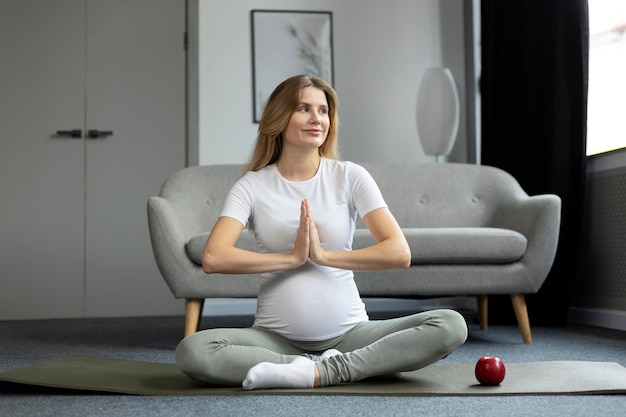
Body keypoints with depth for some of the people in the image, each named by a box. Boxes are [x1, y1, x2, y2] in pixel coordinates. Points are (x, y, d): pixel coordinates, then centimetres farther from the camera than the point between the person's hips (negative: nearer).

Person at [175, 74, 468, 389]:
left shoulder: (350, 177, 3)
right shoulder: (252, 186, 1)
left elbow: (399, 253, -8)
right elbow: (213, 258, -15)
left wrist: (323, 255, -11)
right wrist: (293, 257, -13)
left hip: (348, 333, 1)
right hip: (275, 338, -1)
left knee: (451, 325, -21)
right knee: (192, 351, -29)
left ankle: (319, 372, -21)